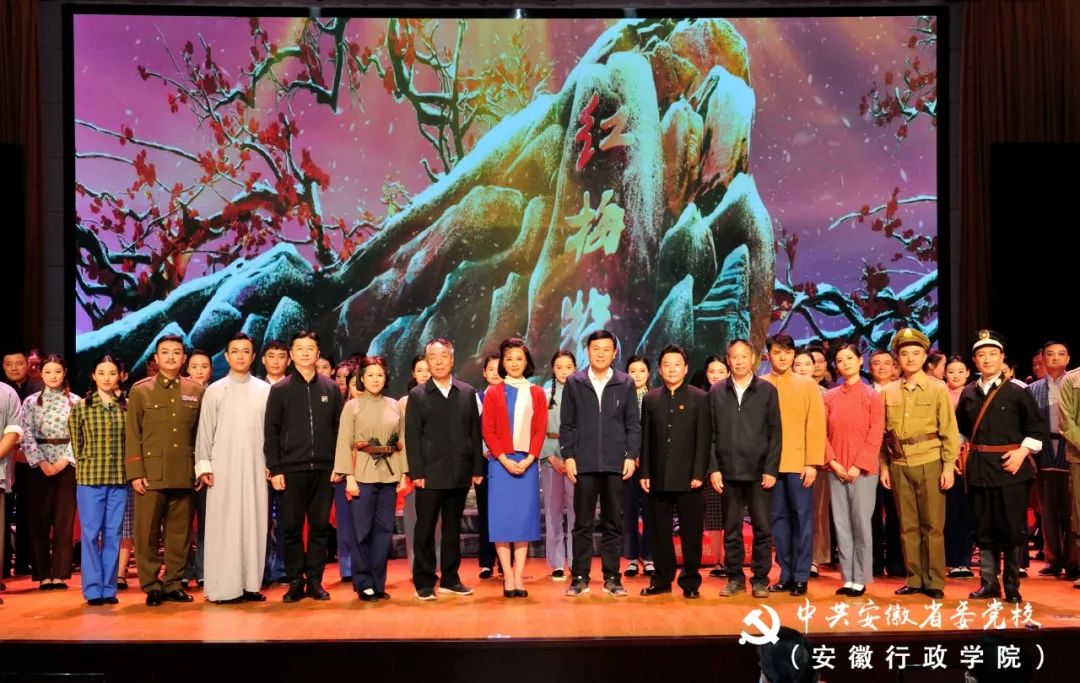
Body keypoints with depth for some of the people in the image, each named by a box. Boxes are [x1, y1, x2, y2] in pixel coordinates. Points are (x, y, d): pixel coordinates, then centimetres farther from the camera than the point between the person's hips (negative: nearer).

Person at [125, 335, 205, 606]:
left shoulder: (197, 391, 9)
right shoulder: (140, 390, 5)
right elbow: (132, 436, 2)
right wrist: (135, 473, -5)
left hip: (185, 476, 2)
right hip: (151, 474, -1)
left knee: (180, 533, 7)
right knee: (147, 533, 2)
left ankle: (174, 583, 17)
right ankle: (151, 586, 13)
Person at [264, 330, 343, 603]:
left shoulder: (330, 388, 8)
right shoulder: (279, 390, 4)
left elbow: (339, 428, 8)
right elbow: (270, 432, 1)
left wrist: (339, 465, 2)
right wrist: (275, 469, -5)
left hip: (324, 469, 1)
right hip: (291, 470, -1)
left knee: (320, 527, 5)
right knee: (291, 528, 2)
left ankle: (315, 580, 14)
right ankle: (295, 582, 13)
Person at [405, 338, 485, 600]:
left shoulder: (468, 393, 7)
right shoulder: (417, 395, 1)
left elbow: (475, 433, 7)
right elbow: (412, 437, -3)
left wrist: (477, 468, 2)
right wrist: (416, 472, -9)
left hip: (460, 473, 2)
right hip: (430, 474, -2)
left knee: (453, 529, 11)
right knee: (425, 529, 2)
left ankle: (450, 579, 20)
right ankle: (424, 582, 11)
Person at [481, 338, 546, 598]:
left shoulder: (536, 393, 8)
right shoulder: (493, 393, 5)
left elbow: (540, 430, 3)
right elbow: (488, 431, -1)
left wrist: (527, 460, -9)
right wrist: (505, 460, -11)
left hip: (527, 463, 1)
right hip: (500, 463, -1)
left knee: (524, 517, 2)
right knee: (501, 518, -2)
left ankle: (519, 577, 8)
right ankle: (508, 577, 4)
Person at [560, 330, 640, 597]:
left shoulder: (626, 384, 5)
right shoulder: (574, 382, 5)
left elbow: (633, 424, 5)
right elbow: (566, 424, 4)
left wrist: (631, 455, -2)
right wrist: (567, 456, -3)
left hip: (615, 464, 0)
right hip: (584, 463, 0)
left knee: (613, 523, 7)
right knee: (583, 523, 5)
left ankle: (612, 577, 15)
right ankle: (580, 577, 12)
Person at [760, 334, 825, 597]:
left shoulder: (808, 385, 5)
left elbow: (816, 426, 0)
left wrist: (812, 463, -8)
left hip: (799, 463, -1)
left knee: (802, 518, 2)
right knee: (778, 519, 6)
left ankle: (801, 577, 9)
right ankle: (786, 574, 15)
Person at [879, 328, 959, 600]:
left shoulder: (938, 389, 0)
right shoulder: (888, 391, 7)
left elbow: (949, 432, -2)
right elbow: (883, 433, 9)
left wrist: (948, 467, -8)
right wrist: (883, 466, 5)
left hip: (930, 464, -2)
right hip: (899, 466, 3)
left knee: (933, 526, 2)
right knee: (907, 526, 7)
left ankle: (934, 582, 10)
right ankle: (914, 579, 15)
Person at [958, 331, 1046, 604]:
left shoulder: (1017, 390, -2)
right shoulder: (968, 393, 8)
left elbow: (1038, 427, -1)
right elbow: (961, 427, 21)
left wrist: (1023, 451, -12)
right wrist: (965, 451, 10)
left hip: (1010, 467, -3)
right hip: (979, 468, 3)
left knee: (1012, 528, 1)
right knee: (984, 529, 8)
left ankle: (1012, 586, 13)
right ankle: (989, 583, 17)